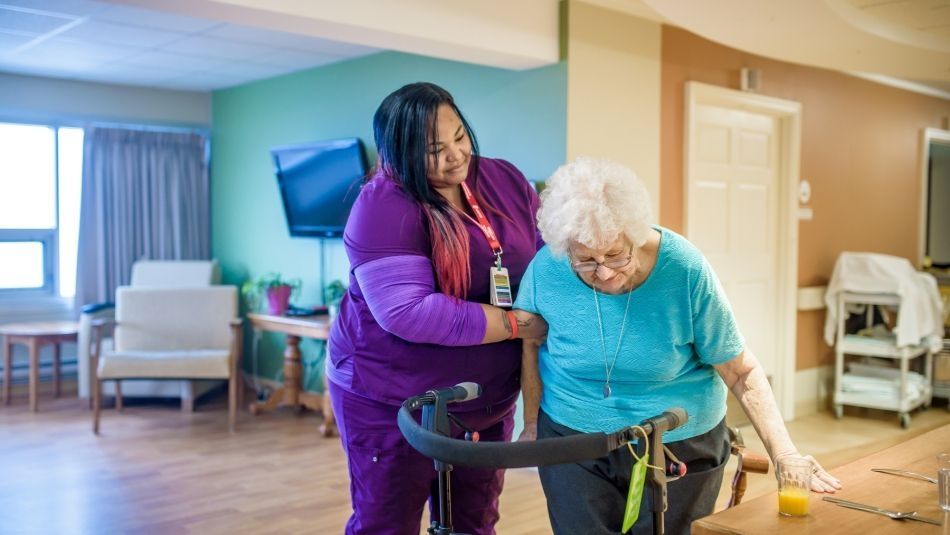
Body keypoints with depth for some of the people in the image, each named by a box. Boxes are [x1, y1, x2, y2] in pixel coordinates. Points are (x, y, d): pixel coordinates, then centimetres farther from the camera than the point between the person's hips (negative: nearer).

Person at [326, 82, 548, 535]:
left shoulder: (507, 182, -2)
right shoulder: (383, 206, -20)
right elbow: (407, 311, -28)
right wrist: (517, 324, -24)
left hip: (487, 401, 6)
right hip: (391, 401, -5)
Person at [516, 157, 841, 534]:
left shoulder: (686, 271, -21)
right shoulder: (545, 269, -16)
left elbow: (741, 371, -14)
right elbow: (532, 345, 2)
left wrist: (784, 454, -23)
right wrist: (532, 425, 9)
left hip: (680, 444, -1)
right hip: (573, 438, 1)